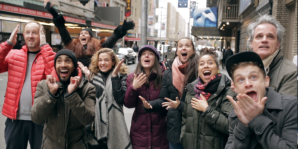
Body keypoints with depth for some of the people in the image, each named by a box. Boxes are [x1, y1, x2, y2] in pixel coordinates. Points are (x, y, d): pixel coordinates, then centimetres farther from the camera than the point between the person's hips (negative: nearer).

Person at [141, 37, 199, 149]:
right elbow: (163, 100, 5)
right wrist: (149, 104, -14)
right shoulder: (168, 73, 4)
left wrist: (180, 105, -21)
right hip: (174, 128, 3)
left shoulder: (199, 70, -9)